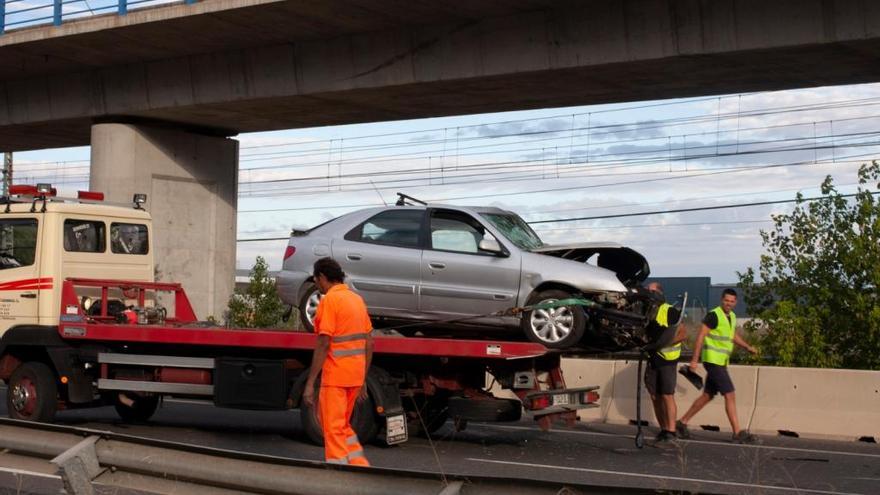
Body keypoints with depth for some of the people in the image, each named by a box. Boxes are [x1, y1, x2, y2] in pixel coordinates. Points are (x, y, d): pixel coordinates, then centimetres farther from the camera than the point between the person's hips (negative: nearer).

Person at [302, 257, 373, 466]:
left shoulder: (329, 300, -11)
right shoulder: (357, 299, 13)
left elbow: (323, 345, -17)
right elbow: (369, 343, 15)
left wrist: (310, 383, -14)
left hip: (335, 375, -8)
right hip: (355, 375, 8)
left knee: (334, 430, -1)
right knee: (343, 426, 20)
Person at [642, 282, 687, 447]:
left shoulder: (669, 311, -10)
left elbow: (683, 333, -13)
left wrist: (665, 342, -22)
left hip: (667, 359, -7)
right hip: (652, 359, 7)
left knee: (667, 396, -10)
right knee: (655, 397, 7)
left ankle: (671, 434, -10)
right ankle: (663, 431, 15)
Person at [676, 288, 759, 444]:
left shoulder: (731, 316, 13)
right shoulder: (714, 315, -13)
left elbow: (733, 335, 28)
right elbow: (701, 336, -16)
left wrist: (748, 347, 12)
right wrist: (694, 360, -20)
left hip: (721, 361, 9)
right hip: (712, 360, -9)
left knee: (708, 395, 13)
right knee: (730, 395, -11)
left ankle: (682, 423, 21)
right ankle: (738, 433, -10)